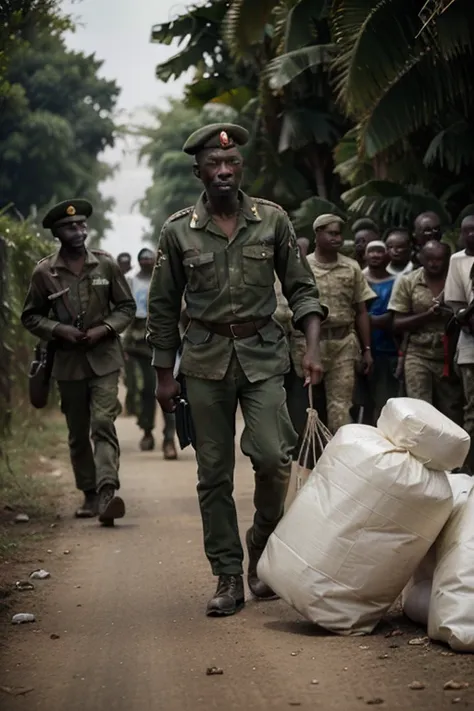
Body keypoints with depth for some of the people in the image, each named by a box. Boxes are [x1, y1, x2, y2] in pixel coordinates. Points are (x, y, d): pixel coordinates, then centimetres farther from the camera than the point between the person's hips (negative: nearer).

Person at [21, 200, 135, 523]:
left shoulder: (106, 264, -2)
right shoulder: (44, 272, -3)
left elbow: (127, 306, 6)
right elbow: (31, 316, 5)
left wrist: (105, 329, -11)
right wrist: (58, 330, -12)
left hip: (104, 358, -1)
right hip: (68, 361, 1)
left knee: (103, 424, -16)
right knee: (78, 434, 10)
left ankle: (107, 493, -25)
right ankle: (90, 495, 23)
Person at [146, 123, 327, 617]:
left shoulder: (273, 220, 1)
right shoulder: (178, 231, 1)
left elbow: (301, 289, 6)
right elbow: (163, 307, 7)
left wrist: (313, 349, -6)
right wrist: (164, 375, 5)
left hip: (262, 353, 0)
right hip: (206, 357, 1)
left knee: (272, 455, -15)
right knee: (214, 473, 3)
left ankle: (264, 540, 13)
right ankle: (228, 577, 12)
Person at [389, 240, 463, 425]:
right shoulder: (407, 282, 1)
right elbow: (397, 324, 0)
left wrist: (453, 315, -18)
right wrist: (427, 315, -15)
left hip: (450, 358, 1)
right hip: (418, 356, 0)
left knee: (452, 416, 2)